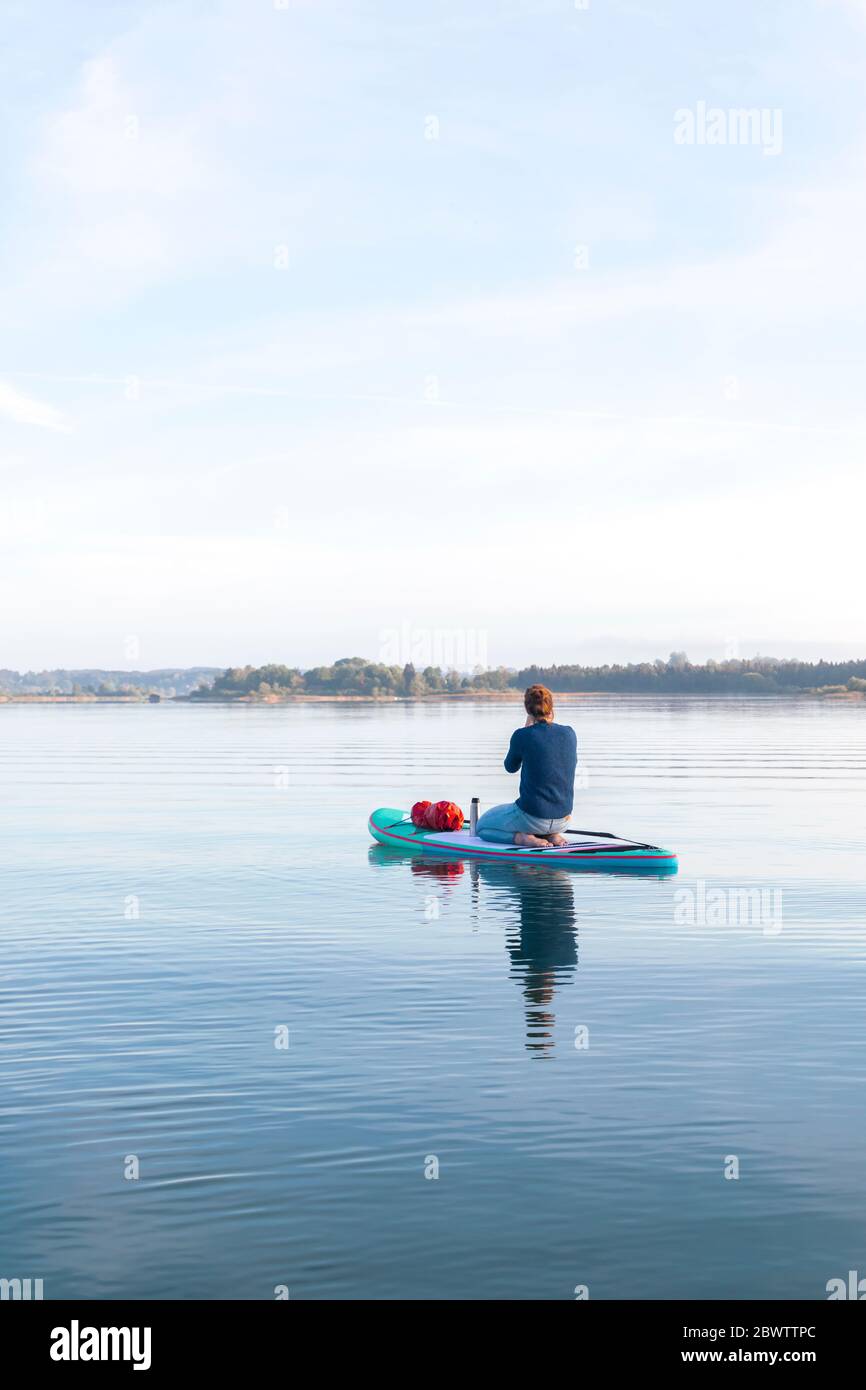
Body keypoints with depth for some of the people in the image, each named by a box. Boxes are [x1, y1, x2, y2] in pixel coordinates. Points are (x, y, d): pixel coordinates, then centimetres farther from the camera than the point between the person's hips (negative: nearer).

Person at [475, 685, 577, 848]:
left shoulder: (523, 736, -14)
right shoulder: (569, 733, -2)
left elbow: (511, 767, 6)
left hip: (532, 817, -5)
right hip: (562, 820, 5)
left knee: (482, 826, 20)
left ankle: (522, 837, -5)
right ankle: (553, 835, 9)